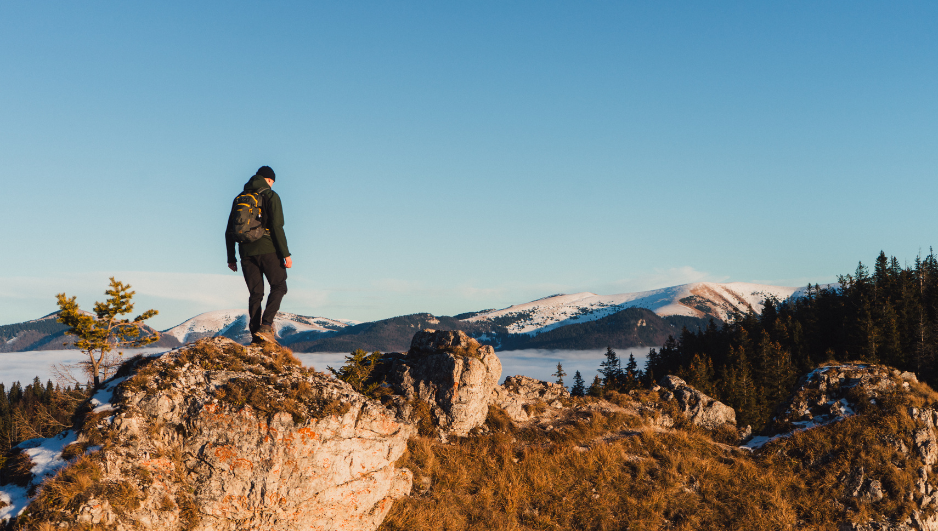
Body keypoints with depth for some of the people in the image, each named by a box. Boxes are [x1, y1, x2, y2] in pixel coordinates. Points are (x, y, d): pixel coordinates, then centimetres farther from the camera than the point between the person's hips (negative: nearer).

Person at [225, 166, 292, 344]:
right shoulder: (270, 196, -2)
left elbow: (229, 231, 14)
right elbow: (277, 226, -12)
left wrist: (231, 258, 19)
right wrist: (286, 254, -12)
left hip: (247, 252, 5)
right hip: (268, 249, -5)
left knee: (255, 294, 9)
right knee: (278, 287, 7)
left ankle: (256, 336, 3)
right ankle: (266, 325, -13)